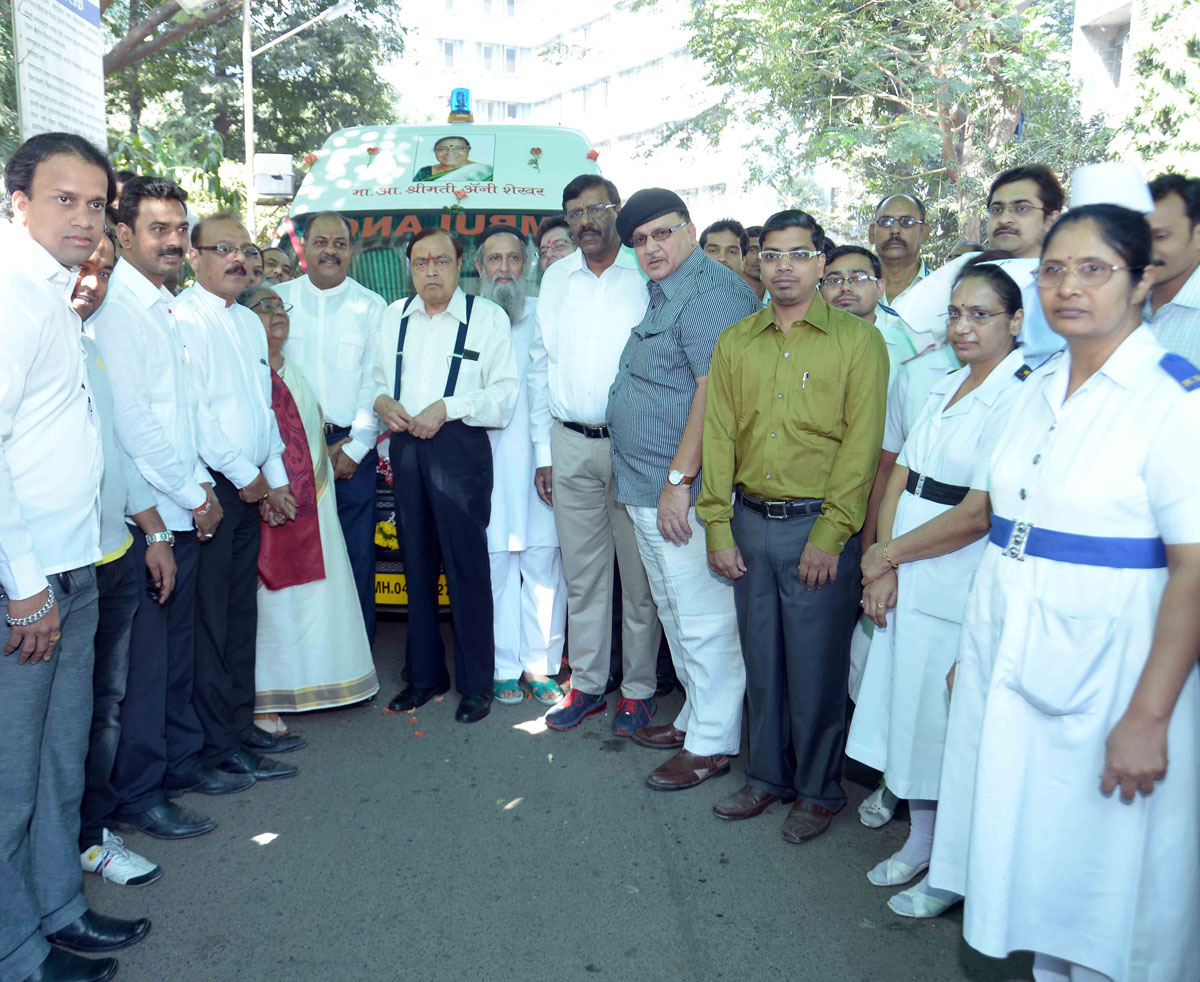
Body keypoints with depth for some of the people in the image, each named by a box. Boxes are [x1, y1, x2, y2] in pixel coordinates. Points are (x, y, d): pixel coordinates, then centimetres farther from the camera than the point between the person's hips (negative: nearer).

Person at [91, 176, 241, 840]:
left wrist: (200, 485, 7)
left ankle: (179, 760, 30)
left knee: (178, 644, 17)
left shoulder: (164, 307, 16)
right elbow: (131, 419, -18)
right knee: (143, 656, -1)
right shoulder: (117, 306, -13)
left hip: (184, 509, 9)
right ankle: (134, 796, 11)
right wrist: (192, 495, -11)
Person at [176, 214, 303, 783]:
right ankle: (219, 745, 5)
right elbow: (190, 408, -15)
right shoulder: (181, 318, -8)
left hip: (251, 487, 8)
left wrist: (276, 478, 16)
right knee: (209, 617, -3)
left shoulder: (250, 322, 19)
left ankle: (240, 722, 23)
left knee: (241, 611, 13)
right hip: (209, 483, -8)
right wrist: (243, 475, -11)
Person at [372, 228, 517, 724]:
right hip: (405, 446, 5)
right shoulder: (393, 316, 16)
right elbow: (376, 377, 21)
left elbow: (505, 393, -7)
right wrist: (382, 401, -1)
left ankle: (476, 683, 10)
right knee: (417, 564, 11)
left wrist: (447, 407, -17)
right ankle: (424, 674, 25)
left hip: (460, 447, -5)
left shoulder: (487, 316, 0)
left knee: (467, 566, -3)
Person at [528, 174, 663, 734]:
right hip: (571, 444, 4)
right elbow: (539, 366, 15)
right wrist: (542, 451, 11)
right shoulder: (555, 279, 12)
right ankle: (587, 685, 22)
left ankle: (638, 689, 17)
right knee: (582, 574, 10)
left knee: (639, 576, 3)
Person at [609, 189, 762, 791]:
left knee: (703, 619, 0)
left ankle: (712, 744, 13)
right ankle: (696, 716, 34)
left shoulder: (710, 292, -14)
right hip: (647, 491, 11)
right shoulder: (662, 295, 18)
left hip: (683, 494, -11)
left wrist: (679, 479, -23)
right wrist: (654, 484, 18)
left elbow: (715, 392, -23)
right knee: (675, 614, 19)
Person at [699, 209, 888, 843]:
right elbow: (719, 436, 8)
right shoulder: (734, 343, 10)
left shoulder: (857, 340, -2)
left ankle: (819, 790, 24)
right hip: (750, 525, 4)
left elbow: (861, 443, -7)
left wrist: (828, 536, -12)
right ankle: (768, 776, 31)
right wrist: (718, 527, 2)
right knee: (761, 660, 14)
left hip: (819, 527, -4)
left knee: (817, 668, 5)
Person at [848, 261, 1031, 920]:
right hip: (908, 581, 7)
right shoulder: (945, 387, 12)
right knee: (911, 706, 15)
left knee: (951, 720, 4)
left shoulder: (1022, 395, -12)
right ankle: (919, 841, 34)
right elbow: (901, 478, 8)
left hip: (964, 589, -7)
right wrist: (885, 570, -2)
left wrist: (891, 551, -12)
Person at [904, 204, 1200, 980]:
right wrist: (894, 553, 24)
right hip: (1005, 654, 6)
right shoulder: (1040, 389, 8)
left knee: (1099, 864, 7)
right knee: (1019, 839, 16)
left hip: (1106, 671, -6)